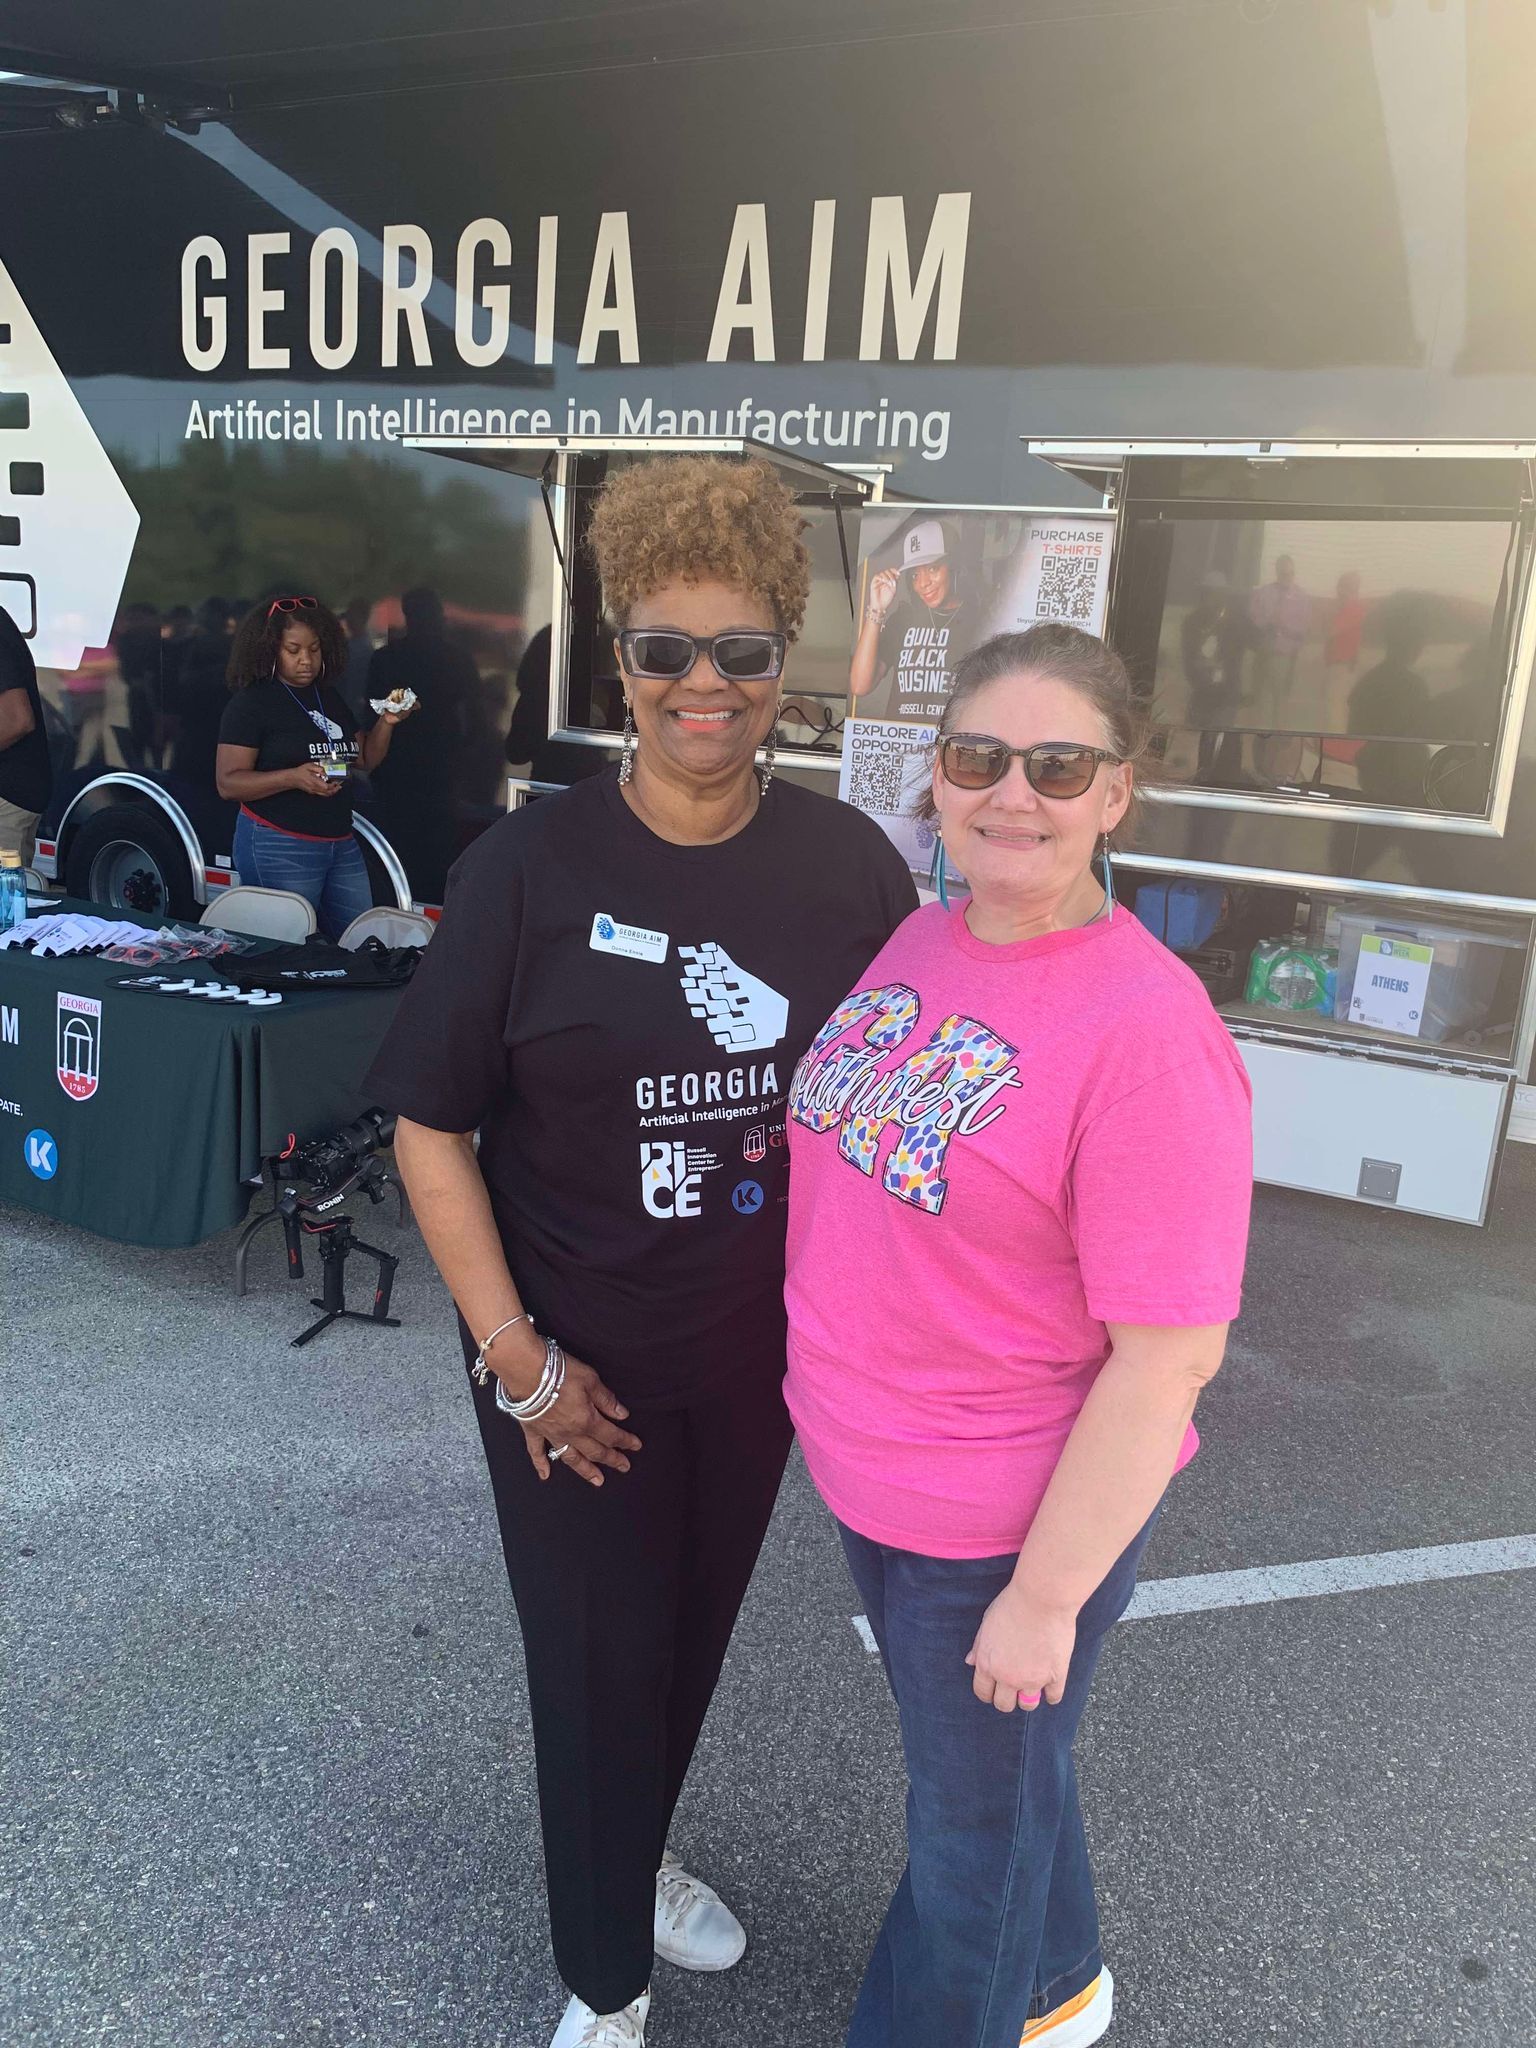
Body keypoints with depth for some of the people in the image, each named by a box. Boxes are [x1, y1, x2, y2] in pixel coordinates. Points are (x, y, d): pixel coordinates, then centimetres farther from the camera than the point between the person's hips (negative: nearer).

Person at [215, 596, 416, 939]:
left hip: (342, 844, 6)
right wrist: (294, 777, -26)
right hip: (279, 849, -6)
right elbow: (228, 782, -13)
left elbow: (364, 761, 17)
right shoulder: (250, 702, -7)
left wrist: (386, 723, 0)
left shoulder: (330, 697, 13)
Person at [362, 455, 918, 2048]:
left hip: (759, 1351, 3)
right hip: (575, 1365, -3)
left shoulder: (849, 866, -8)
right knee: (598, 1664, 12)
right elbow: (430, 1126, -11)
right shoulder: (530, 867, -15)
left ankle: (636, 1856, 54)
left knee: (695, 1635, 23)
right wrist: (517, 1360, -13)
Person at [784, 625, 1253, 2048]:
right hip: (865, 1474, 8)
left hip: (1009, 1523, -7)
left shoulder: (1146, 1029, -25)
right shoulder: (913, 942, -3)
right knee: (984, 1763, 30)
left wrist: (1046, 1594, -18)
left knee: (974, 1819, 19)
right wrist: (830, 1398, 14)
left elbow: (1171, 1354, -23)